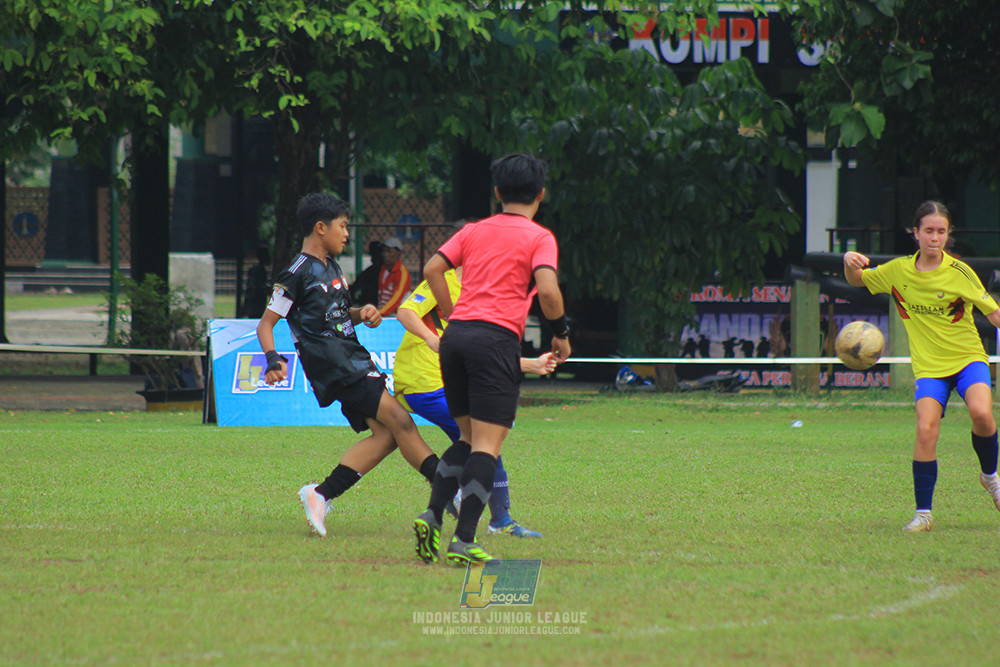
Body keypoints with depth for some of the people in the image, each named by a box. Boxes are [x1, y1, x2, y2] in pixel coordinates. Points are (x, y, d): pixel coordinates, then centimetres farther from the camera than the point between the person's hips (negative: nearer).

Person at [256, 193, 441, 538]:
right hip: (332, 365, -10)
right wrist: (273, 360, -22)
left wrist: (362, 313, 9)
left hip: (352, 359, 10)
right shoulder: (298, 274, -8)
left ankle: (321, 495, -1)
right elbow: (266, 323, -6)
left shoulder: (331, 266, 18)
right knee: (398, 419, -16)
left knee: (386, 433, -2)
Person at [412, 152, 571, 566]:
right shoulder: (539, 238, 2)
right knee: (487, 444, -5)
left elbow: (433, 269, 9)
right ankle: (464, 541, -13)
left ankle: (432, 516, 2)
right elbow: (547, 290, -12)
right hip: (497, 338, -6)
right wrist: (561, 334, 2)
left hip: (456, 334, 6)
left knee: (468, 437, 18)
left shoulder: (474, 232, 17)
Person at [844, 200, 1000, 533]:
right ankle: (923, 513, -8)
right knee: (926, 431, -19)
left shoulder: (959, 272, -6)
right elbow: (856, 280, 15)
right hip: (928, 365, 1)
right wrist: (850, 262, -7)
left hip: (968, 358, -1)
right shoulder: (899, 270, 2)